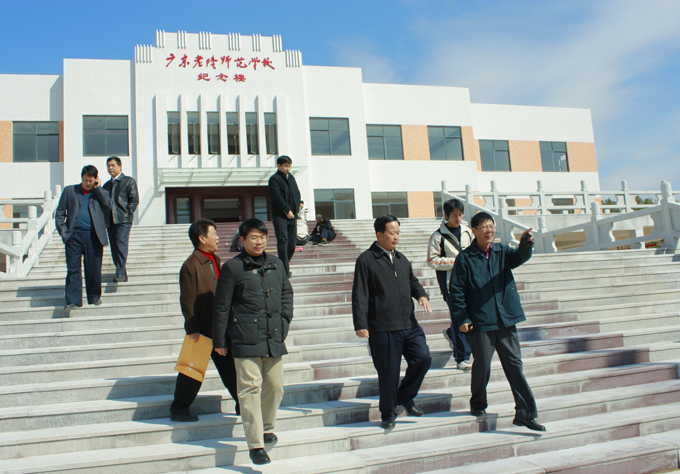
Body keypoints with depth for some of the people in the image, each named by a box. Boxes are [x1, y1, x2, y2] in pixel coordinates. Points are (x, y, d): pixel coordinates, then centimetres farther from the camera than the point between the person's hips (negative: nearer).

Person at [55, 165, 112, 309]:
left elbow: (109, 206, -7)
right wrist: (63, 231, 0)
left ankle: (94, 297, 18)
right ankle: (73, 301, 1)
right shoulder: (69, 191, 14)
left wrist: (98, 188, -4)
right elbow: (60, 212, 12)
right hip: (74, 236, 0)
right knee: (73, 269, -2)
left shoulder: (101, 193, 13)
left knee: (94, 269, 3)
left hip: (93, 236, 0)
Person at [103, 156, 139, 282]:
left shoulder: (129, 181, 6)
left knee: (121, 243, -16)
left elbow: (134, 199, -2)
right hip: (110, 220, 6)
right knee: (114, 247, 4)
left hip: (123, 220, -6)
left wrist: (127, 213, -12)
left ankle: (121, 273, -18)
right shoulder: (107, 185, 22)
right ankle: (122, 273, 11)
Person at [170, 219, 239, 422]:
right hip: (201, 329, -7)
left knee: (230, 366, 12)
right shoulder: (190, 265, -15)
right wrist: (192, 329, -17)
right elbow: (187, 300, -16)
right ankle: (179, 409, 21)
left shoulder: (215, 260, 11)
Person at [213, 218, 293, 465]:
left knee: (275, 386, 12)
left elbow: (287, 292, 23)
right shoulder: (232, 267, -3)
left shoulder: (276, 264, 11)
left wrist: (284, 320, 10)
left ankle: (266, 427, 35)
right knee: (250, 389, -6)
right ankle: (255, 444, 0)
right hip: (246, 340, -5)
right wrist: (220, 341, 0)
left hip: (274, 338, 5)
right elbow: (221, 307, 0)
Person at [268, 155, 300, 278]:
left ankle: (284, 267, 21)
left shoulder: (291, 178, 19)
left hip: (291, 215, 7)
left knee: (292, 243, 6)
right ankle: (285, 271, -14)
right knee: (283, 240, -14)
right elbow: (276, 196, -14)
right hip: (280, 216, -7)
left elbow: (297, 193, 19)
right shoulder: (274, 179, -4)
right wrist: (287, 210, -16)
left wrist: (296, 209, 3)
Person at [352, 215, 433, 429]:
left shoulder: (401, 258, 15)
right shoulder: (366, 260, -5)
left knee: (423, 358, -5)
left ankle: (405, 397, 20)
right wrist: (361, 324, -12)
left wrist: (421, 294, 4)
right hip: (383, 329, -6)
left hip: (409, 325, 6)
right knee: (388, 373, 1)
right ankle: (388, 414, 22)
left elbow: (412, 281, 26)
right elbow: (360, 295, -7)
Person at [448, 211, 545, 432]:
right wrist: (462, 318, -8)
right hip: (480, 322, -3)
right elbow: (456, 290, -2)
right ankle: (478, 405, 30)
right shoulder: (465, 258, -3)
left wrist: (526, 244, -36)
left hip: (506, 320, 3)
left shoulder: (502, 252, 7)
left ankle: (525, 413, 10)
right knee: (482, 366, 6)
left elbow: (519, 257, -14)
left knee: (514, 365, 4)